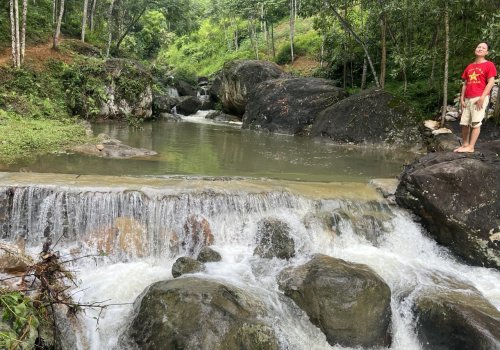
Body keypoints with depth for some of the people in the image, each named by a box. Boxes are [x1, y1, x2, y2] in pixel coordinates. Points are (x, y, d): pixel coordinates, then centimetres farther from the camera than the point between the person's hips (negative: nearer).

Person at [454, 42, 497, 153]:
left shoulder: (489, 65, 0)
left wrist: (482, 98, -16)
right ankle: (464, 145, 17)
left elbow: (490, 83, -7)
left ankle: (471, 147, -6)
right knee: (464, 123, 6)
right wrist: (462, 98, 8)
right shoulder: (469, 66, 17)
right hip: (468, 99, 6)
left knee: (475, 123, -8)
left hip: (479, 98, -6)